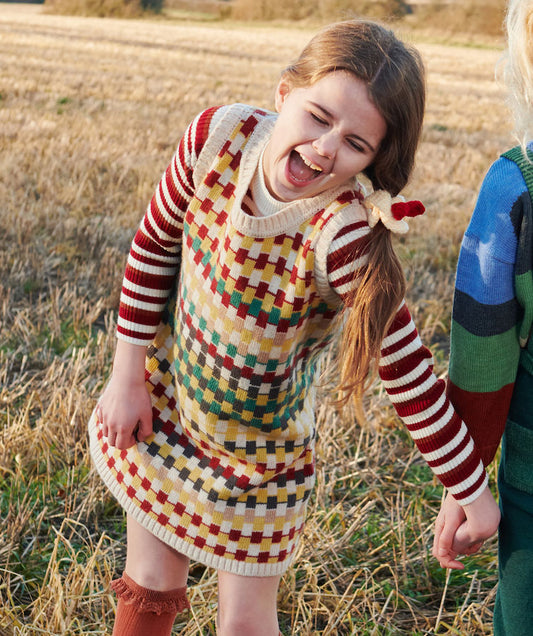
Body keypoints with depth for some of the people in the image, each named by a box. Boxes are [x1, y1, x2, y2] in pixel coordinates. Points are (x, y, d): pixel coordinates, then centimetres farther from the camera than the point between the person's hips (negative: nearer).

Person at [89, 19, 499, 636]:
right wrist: (127, 376, -2)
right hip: (161, 401, 3)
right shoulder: (218, 135, -22)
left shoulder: (344, 234, -35)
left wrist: (473, 493, -18)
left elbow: (409, 374, -26)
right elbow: (155, 245, -6)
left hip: (259, 452, -3)